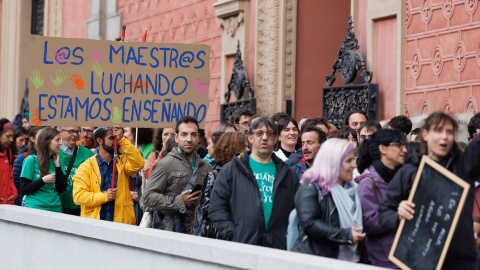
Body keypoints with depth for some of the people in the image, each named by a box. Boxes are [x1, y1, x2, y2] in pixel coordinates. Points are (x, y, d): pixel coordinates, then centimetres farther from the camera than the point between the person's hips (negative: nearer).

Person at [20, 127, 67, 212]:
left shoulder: (57, 160, 9)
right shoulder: (31, 160, -6)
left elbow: (62, 189, 3)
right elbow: (23, 189, -8)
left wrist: (57, 166, -2)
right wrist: (43, 181, -19)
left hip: (55, 208, 4)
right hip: (35, 208, -4)